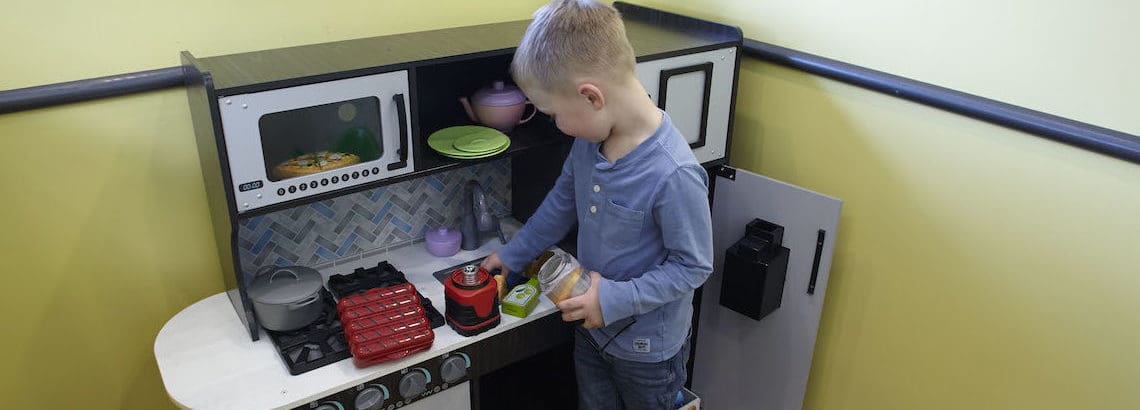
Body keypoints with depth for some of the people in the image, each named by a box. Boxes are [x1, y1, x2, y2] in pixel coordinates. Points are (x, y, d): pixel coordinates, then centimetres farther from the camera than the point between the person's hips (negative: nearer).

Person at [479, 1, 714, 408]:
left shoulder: (673, 174, -34)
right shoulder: (590, 137, -12)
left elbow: (693, 266, -23)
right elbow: (562, 202, 6)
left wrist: (615, 298, -27)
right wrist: (512, 254, 15)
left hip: (647, 345, -6)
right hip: (591, 326, 7)